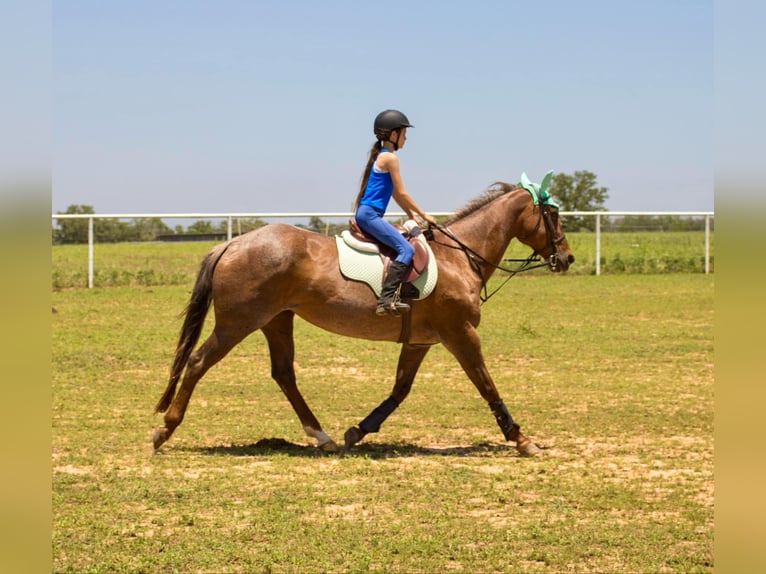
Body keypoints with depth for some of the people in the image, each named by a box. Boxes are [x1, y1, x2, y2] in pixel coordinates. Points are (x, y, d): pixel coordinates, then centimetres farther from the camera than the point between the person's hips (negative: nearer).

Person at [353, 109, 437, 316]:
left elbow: (394, 193, 26)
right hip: (370, 214, -11)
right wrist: (423, 215, 3)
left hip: (364, 214, 11)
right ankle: (386, 299, -33)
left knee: (403, 248, 19)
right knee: (406, 249, -21)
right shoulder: (390, 158, -8)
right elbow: (401, 194, -6)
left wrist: (412, 215, 24)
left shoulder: (380, 156, 21)